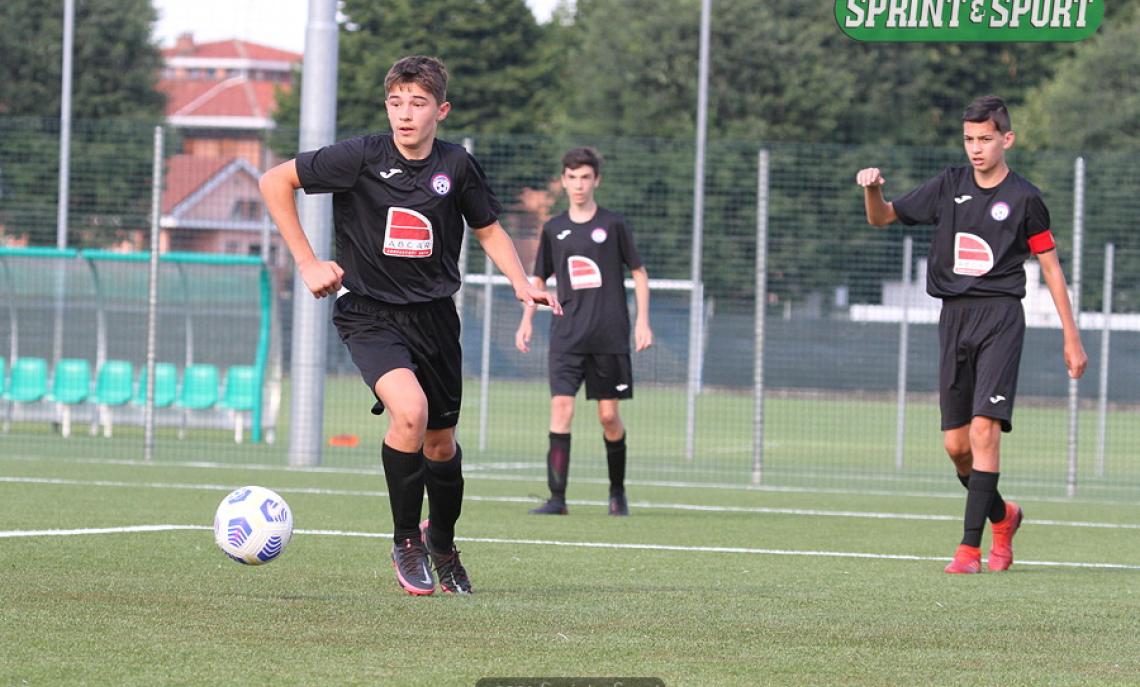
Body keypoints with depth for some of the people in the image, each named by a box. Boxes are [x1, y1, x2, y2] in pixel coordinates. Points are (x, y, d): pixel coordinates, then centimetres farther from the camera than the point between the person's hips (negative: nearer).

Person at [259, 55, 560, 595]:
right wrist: (308, 263, -8)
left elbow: (488, 229, 14)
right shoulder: (361, 157, -12)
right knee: (409, 411, -28)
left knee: (441, 442, 11)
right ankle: (406, 542, -9)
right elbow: (275, 182, -5)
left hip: (434, 316, 4)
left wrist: (522, 284, -3)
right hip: (370, 314, -4)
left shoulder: (456, 166, -2)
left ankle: (442, 544, 40)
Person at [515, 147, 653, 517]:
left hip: (610, 335, -1)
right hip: (567, 334, 1)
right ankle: (557, 497, -16)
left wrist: (643, 322, -2)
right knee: (561, 406, -14)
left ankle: (617, 491, 23)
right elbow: (538, 278, 18)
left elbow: (639, 272, 6)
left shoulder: (613, 224, 1)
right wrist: (527, 320, 6)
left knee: (609, 415, 2)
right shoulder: (553, 229, 8)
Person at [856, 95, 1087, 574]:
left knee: (984, 429, -17)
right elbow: (883, 217, 15)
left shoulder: (1023, 198, -1)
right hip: (953, 318, 4)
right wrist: (872, 190, -8)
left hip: (1000, 317, -4)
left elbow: (1051, 267, 5)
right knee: (956, 444, 4)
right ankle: (1002, 516, 30)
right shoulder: (950, 186, 10)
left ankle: (970, 547, -17)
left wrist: (1071, 338, 4)